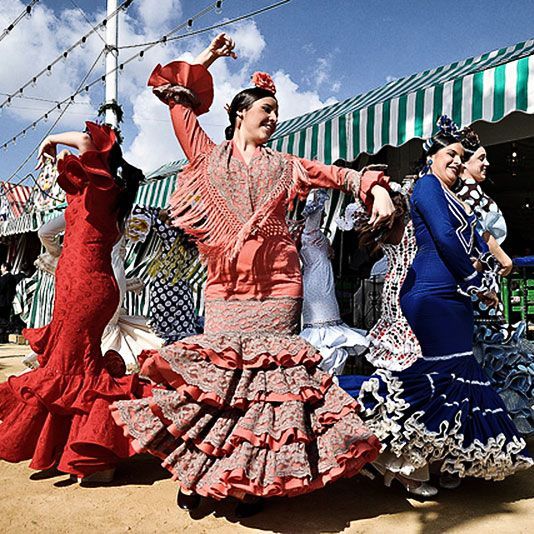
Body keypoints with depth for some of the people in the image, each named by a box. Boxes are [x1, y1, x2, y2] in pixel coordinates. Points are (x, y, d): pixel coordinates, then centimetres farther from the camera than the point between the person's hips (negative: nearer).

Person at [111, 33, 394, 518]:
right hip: (225, 285, -1)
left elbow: (338, 175, 8)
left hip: (276, 285, 1)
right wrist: (206, 59, 21)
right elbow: (177, 99, 16)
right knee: (216, 369, -1)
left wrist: (376, 188, -9)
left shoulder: (283, 166, 16)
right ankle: (197, 473, 13)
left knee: (267, 371, -1)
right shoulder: (209, 155, 12)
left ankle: (257, 478, 11)